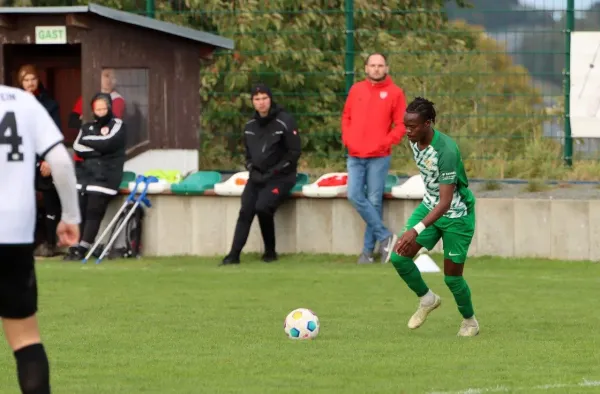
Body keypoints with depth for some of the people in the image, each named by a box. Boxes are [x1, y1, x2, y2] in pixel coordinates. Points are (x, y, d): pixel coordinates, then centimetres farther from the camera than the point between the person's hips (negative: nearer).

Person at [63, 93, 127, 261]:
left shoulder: (118, 126, 7)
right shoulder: (87, 127, 20)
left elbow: (107, 143, -11)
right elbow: (77, 148, 4)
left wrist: (88, 140, 2)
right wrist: (98, 148, -7)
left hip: (105, 176, -4)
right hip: (84, 173, 4)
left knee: (94, 211, -15)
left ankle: (82, 249, -16)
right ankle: (74, 247, -11)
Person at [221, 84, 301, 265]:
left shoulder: (285, 122, -10)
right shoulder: (250, 126, 9)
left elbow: (294, 153, -10)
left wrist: (273, 172, -15)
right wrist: (253, 171, -1)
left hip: (280, 177, -5)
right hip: (258, 176, 5)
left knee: (263, 207, -25)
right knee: (246, 210, -13)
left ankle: (270, 251, -8)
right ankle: (234, 254, -15)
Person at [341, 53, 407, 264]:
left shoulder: (394, 93, -1)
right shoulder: (356, 90, 11)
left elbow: (401, 125, -2)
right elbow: (346, 117, 17)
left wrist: (386, 142, -12)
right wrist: (347, 138, 3)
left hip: (379, 157, -4)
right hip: (355, 157, 4)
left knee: (374, 201, -2)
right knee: (355, 196, -9)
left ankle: (369, 248, 6)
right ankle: (385, 236, 1)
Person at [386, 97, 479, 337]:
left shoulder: (446, 151, -33)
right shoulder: (414, 141, -9)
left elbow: (445, 202, -34)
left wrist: (416, 230, -43)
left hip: (456, 214, -7)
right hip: (429, 206, 7)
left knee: (452, 276, 1)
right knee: (399, 256, -9)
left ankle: (470, 321, 29)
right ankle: (427, 300, 16)